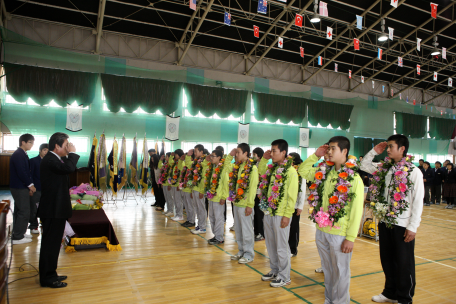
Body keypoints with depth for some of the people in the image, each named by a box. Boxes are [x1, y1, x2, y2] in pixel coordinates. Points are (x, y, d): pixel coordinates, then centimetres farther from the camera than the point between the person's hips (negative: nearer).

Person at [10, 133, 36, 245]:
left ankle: (19, 233, 28)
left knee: (20, 211, 17)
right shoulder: (18, 155, -17)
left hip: (21, 187, 10)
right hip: (19, 188, -10)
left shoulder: (22, 154, 13)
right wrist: (30, 185, -12)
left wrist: (30, 185, 10)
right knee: (24, 212, -4)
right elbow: (21, 173, -22)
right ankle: (17, 237, 5)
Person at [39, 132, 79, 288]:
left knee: (53, 244, 18)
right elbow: (69, 168, -33)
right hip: (52, 211, -11)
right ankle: (47, 279, 11)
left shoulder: (54, 159, 14)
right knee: (50, 244, 0)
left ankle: (50, 274, 29)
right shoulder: (49, 160, -19)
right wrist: (72, 153, -21)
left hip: (56, 210, 11)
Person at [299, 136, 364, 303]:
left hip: (340, 234, -6)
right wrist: (315, 155, 5)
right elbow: (302, 171, 18)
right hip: (321, 231, 6)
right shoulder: (324, 172, 5)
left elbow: (357, 210, -13)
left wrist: (351, 238, -14)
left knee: (340, 272, 11)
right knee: (327, 269, 21)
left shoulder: (354, 178, -12)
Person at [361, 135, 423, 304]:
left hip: (403, 225, -5)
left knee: (404, 263, 9)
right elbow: (364, 166, 14)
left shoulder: (414, 172, -11)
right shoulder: (385, 168, 4)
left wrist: (413, 227, -13)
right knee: (387, 260, 17)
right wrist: (374, 151, 2)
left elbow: (418, 201, -12)